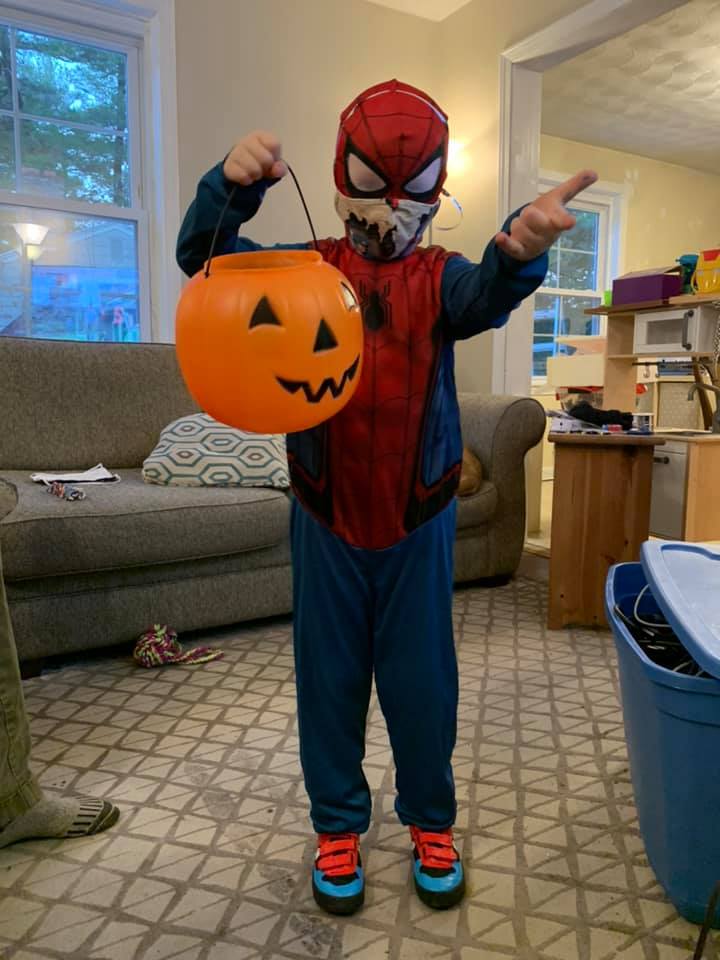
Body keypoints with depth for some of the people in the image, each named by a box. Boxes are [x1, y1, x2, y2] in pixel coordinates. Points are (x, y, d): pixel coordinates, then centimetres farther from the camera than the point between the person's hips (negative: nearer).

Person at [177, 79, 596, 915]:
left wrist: (519, 249, -47)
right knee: (328, 677, 11)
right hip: (326, 521, 1)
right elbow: (202, 256, -10)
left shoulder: (439, 276, -1)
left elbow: (487, 296, -23)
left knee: (422, 679, 11)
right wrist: (232, 185, -31)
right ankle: (337, 825, 33)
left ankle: (430, 821, 36)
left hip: (417, 524, 0)